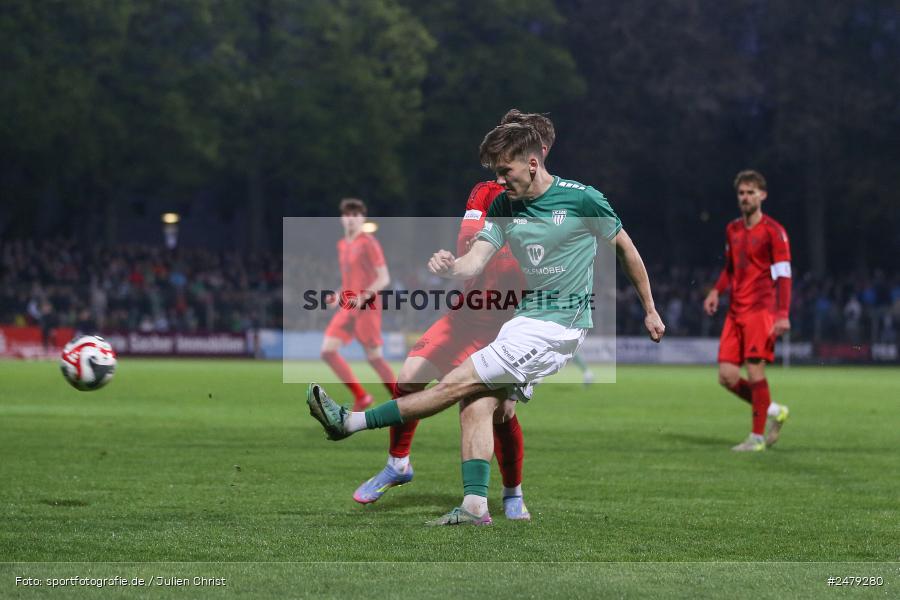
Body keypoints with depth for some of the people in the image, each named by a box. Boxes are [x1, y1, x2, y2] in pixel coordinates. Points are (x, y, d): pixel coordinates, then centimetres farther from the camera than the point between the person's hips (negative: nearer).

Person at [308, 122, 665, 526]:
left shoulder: (582, 199, -11)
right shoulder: (504, 206, 5)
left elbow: (625, 248, 2)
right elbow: (475, 261, -5)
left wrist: (650, 310, 9)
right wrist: (450, 267, -29)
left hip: (558, 327, -7)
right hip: (525, 320, 7)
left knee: (458, 383, -10)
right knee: (477, 403, -8)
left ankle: (352, 422, -9)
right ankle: (475, 506, -7)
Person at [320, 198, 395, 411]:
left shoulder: (368, 243, -8)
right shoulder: (342, 245, 15)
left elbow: (384, 278, -12)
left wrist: (363, 297, -23)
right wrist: (339, 296, 10)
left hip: (367, 308, -7)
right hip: (347, 308, 7)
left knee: (374, 358, -4)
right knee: (327, 351, -6)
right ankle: (361, 396, 0)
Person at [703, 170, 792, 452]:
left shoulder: (773, 231, -6)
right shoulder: (732, 230, 14)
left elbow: (783, 274, -10)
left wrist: (782, 314, -19)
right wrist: (716, 291, 12)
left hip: (761, 310, -7)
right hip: (735, 312, 7)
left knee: (754, 371, -11)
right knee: (727, 376, -1)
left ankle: (757, 437, 0)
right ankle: (773, 411, 19)